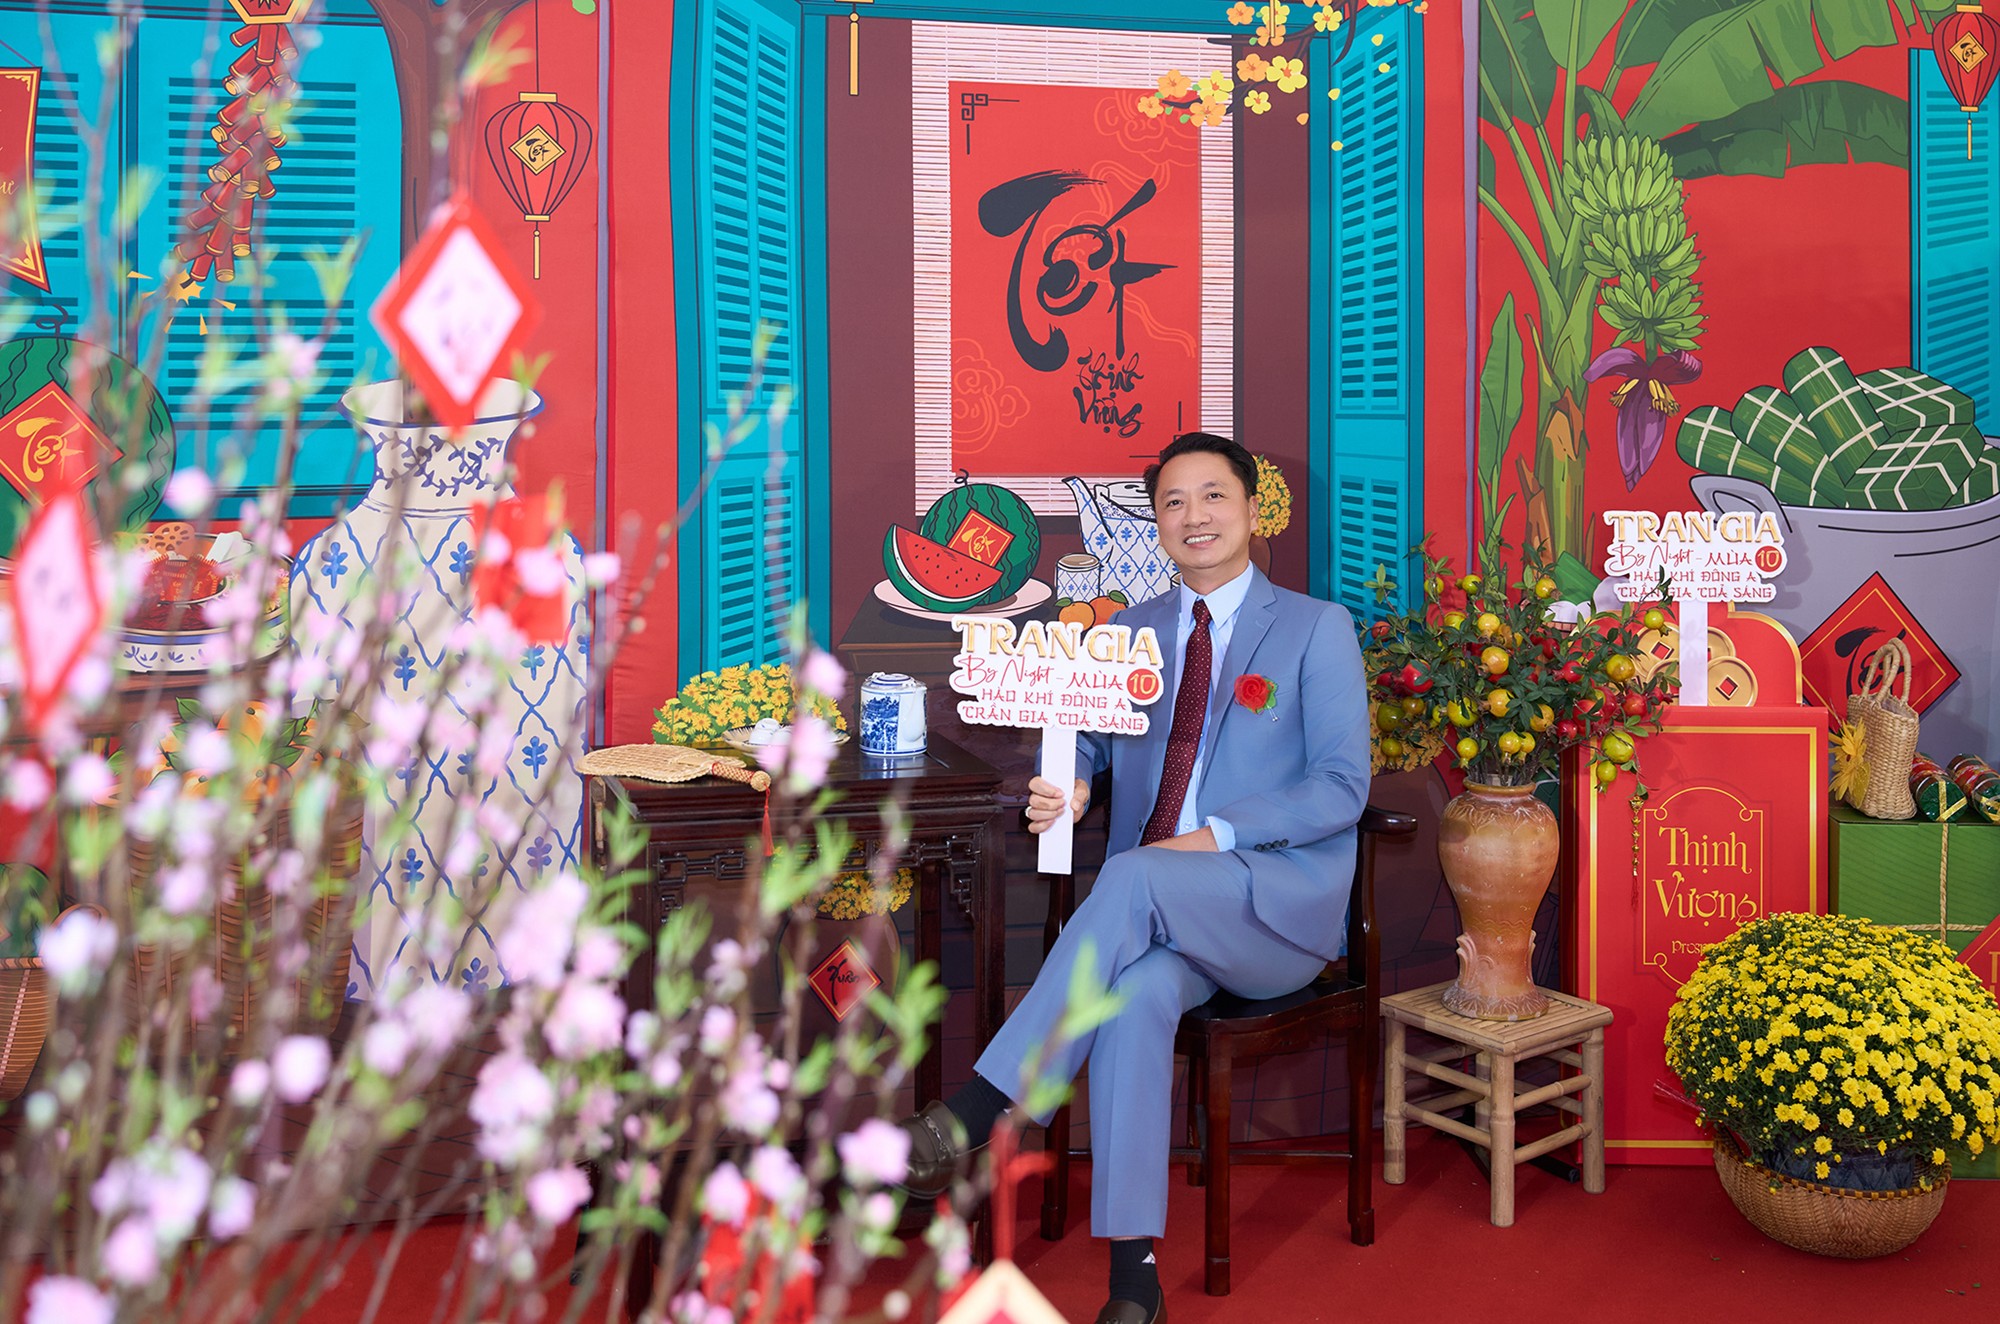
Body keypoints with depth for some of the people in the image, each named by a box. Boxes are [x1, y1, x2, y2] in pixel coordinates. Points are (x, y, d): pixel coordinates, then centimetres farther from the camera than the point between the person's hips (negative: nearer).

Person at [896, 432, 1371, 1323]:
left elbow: (1342, 787, -4)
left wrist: (1214, 837, -17)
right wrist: (1060, 789, -11)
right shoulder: (1128, 632, 17)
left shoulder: (1317, 628, 4)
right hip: (1155, 914, 3)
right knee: (1139, 991, -32)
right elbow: (1084, 745, 16)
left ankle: (977, 1111, -32)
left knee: (1133, 880, -34)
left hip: (1280, 903, -3)